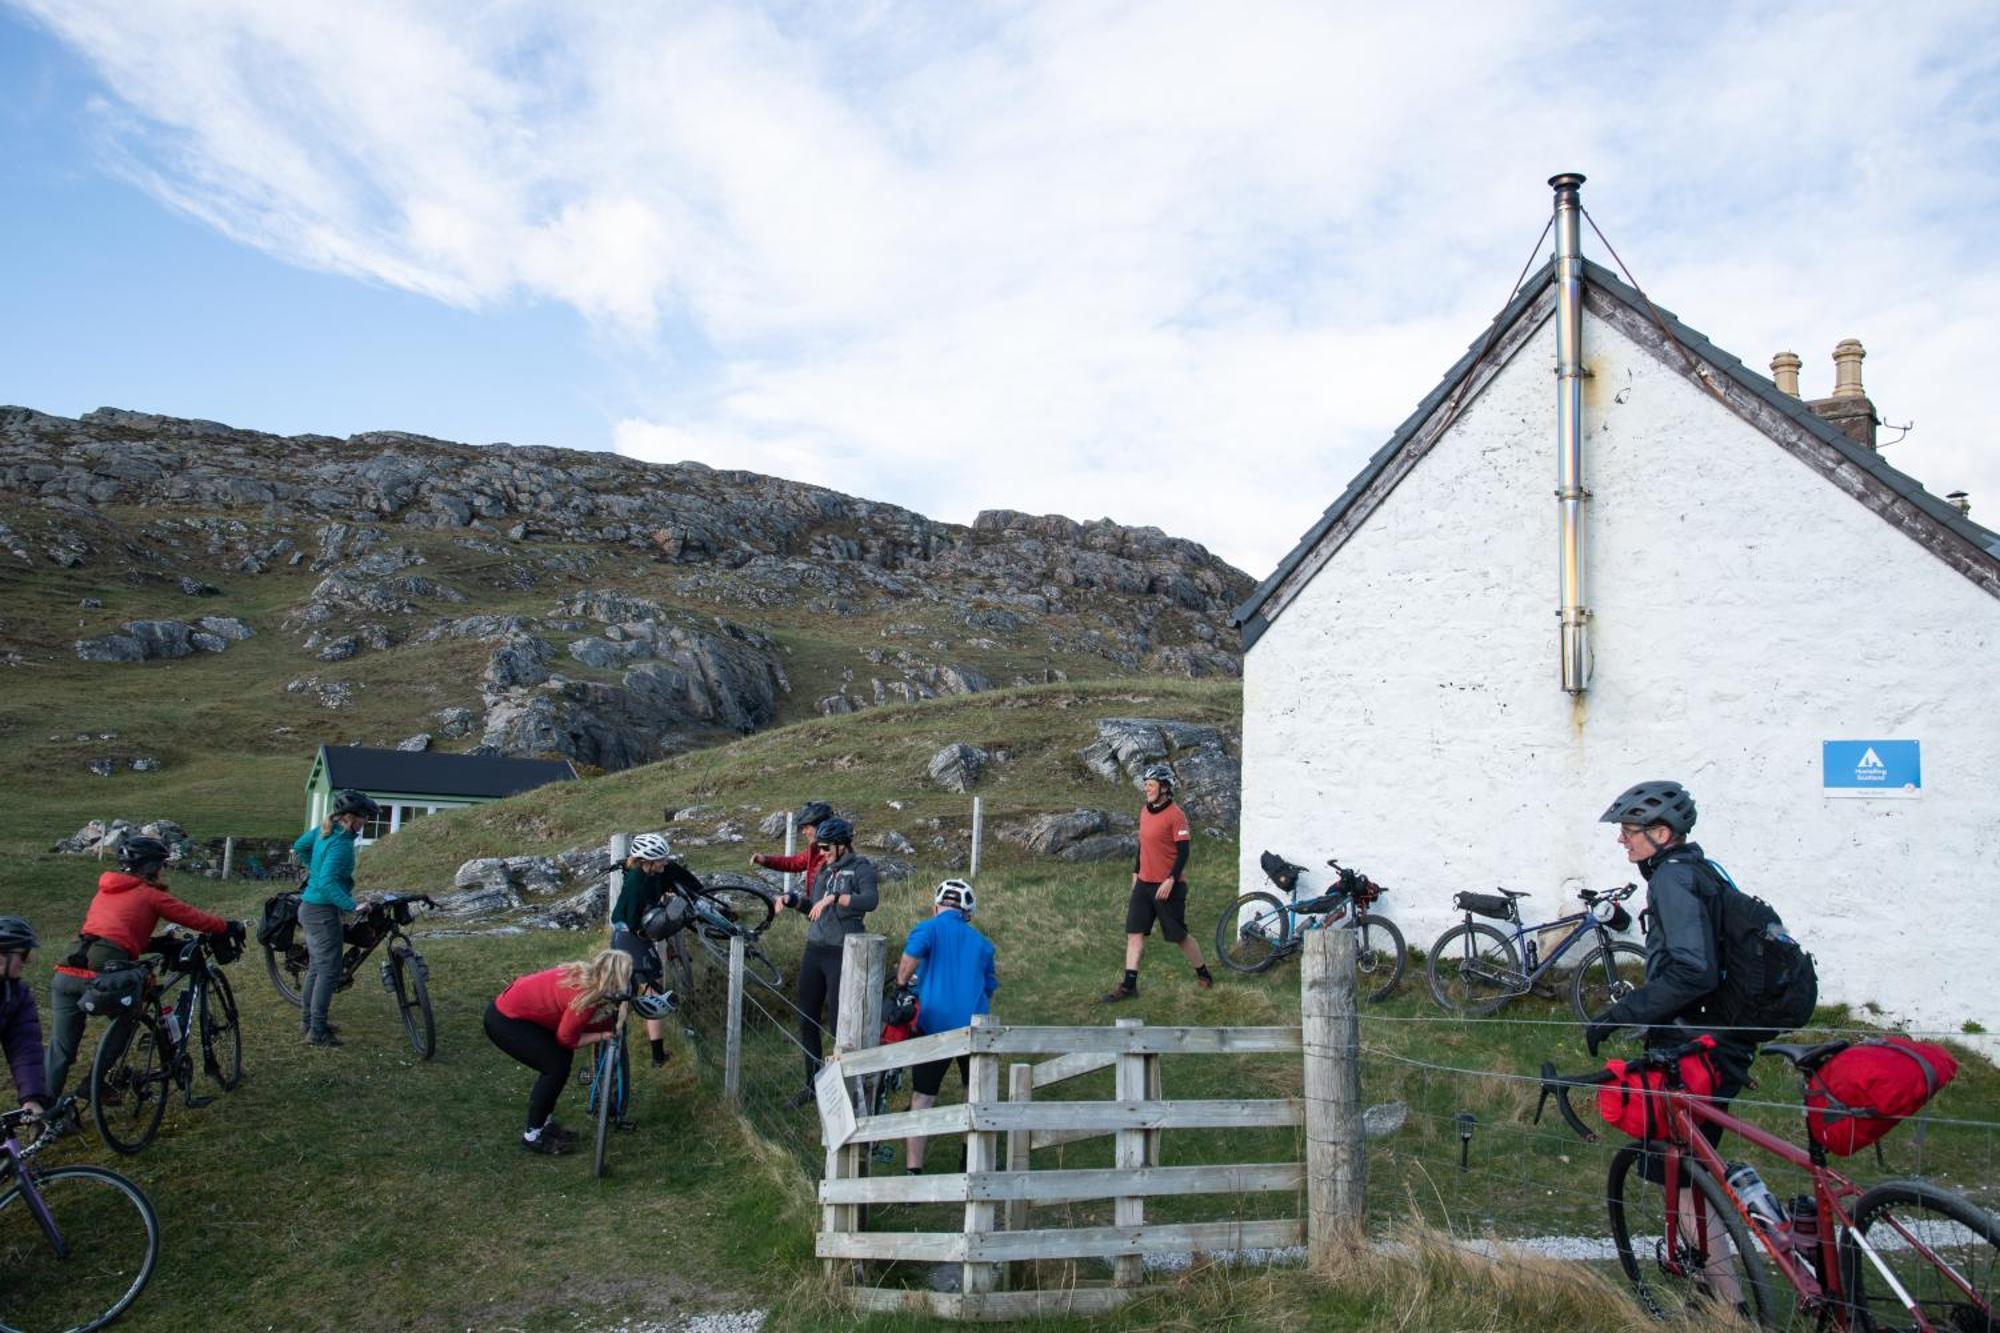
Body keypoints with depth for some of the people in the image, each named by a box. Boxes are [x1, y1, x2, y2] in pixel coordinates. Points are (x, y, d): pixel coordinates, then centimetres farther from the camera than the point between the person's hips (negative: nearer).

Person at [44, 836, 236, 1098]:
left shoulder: (105, 890, 26)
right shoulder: (150, 894, 6)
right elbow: (194, 917, 12)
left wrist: (163, 945, 27)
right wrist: (230, 927, 25)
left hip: (65, 975, 6)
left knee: (60, 1050, 12)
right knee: (128, 1017, 23)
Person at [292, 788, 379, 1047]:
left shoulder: (324, 830, 4)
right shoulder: (341, 844, -24)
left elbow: (299, 847, 22)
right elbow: (327, 883, -32)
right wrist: (352, 906, -34)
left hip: (310, 907, 10)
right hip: (324, 911, -10)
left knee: (316, 965, 20)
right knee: (329, 970, -4)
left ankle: (308, 1020, 30)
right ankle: (317, 1032, -1)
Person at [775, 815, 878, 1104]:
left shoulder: (861, 867, -8)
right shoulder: (824, 870, 15)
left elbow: (871, 900, -27)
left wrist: (834, 898, -36)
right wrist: (792, 900, 5)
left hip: (842, 954, -7)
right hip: (814, 951, 7)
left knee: (838, 1023, -5)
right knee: (806, 1019, 10)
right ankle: (812, 1083, 23)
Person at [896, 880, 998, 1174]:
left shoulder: (929, 928, 1)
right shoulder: (981, 942, 15)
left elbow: (910, 957, -21)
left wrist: (900, 984, -5)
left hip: (935, 1025, -3)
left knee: (922, 1099, 5)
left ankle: (913, 1169, 2)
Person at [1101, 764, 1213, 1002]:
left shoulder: (1175, 815, -15)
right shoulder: (1145, 812, 8)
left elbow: (1183, 851, -17)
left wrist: (1170, 880, -22)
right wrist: (1136, 872, 21)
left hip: (1168, 886, -7)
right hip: (1144, 883, 7)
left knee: (1179, 935, 5)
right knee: (1134, 932, 1)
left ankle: (1203, 974, 26)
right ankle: (1129, 985, 3)